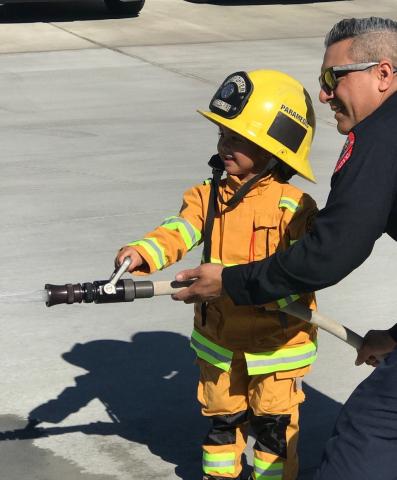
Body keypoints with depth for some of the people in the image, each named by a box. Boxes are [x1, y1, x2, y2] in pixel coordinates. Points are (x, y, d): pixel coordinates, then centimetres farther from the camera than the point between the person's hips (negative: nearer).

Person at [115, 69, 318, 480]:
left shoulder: (295, 207, -15)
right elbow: (179, 231, -17)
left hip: (277, 338, -4)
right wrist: (144, 252, -38)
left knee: (273, 420, 11)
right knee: (221, 414, 20)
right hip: (219, 337, 4)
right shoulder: (209, 196, -2)